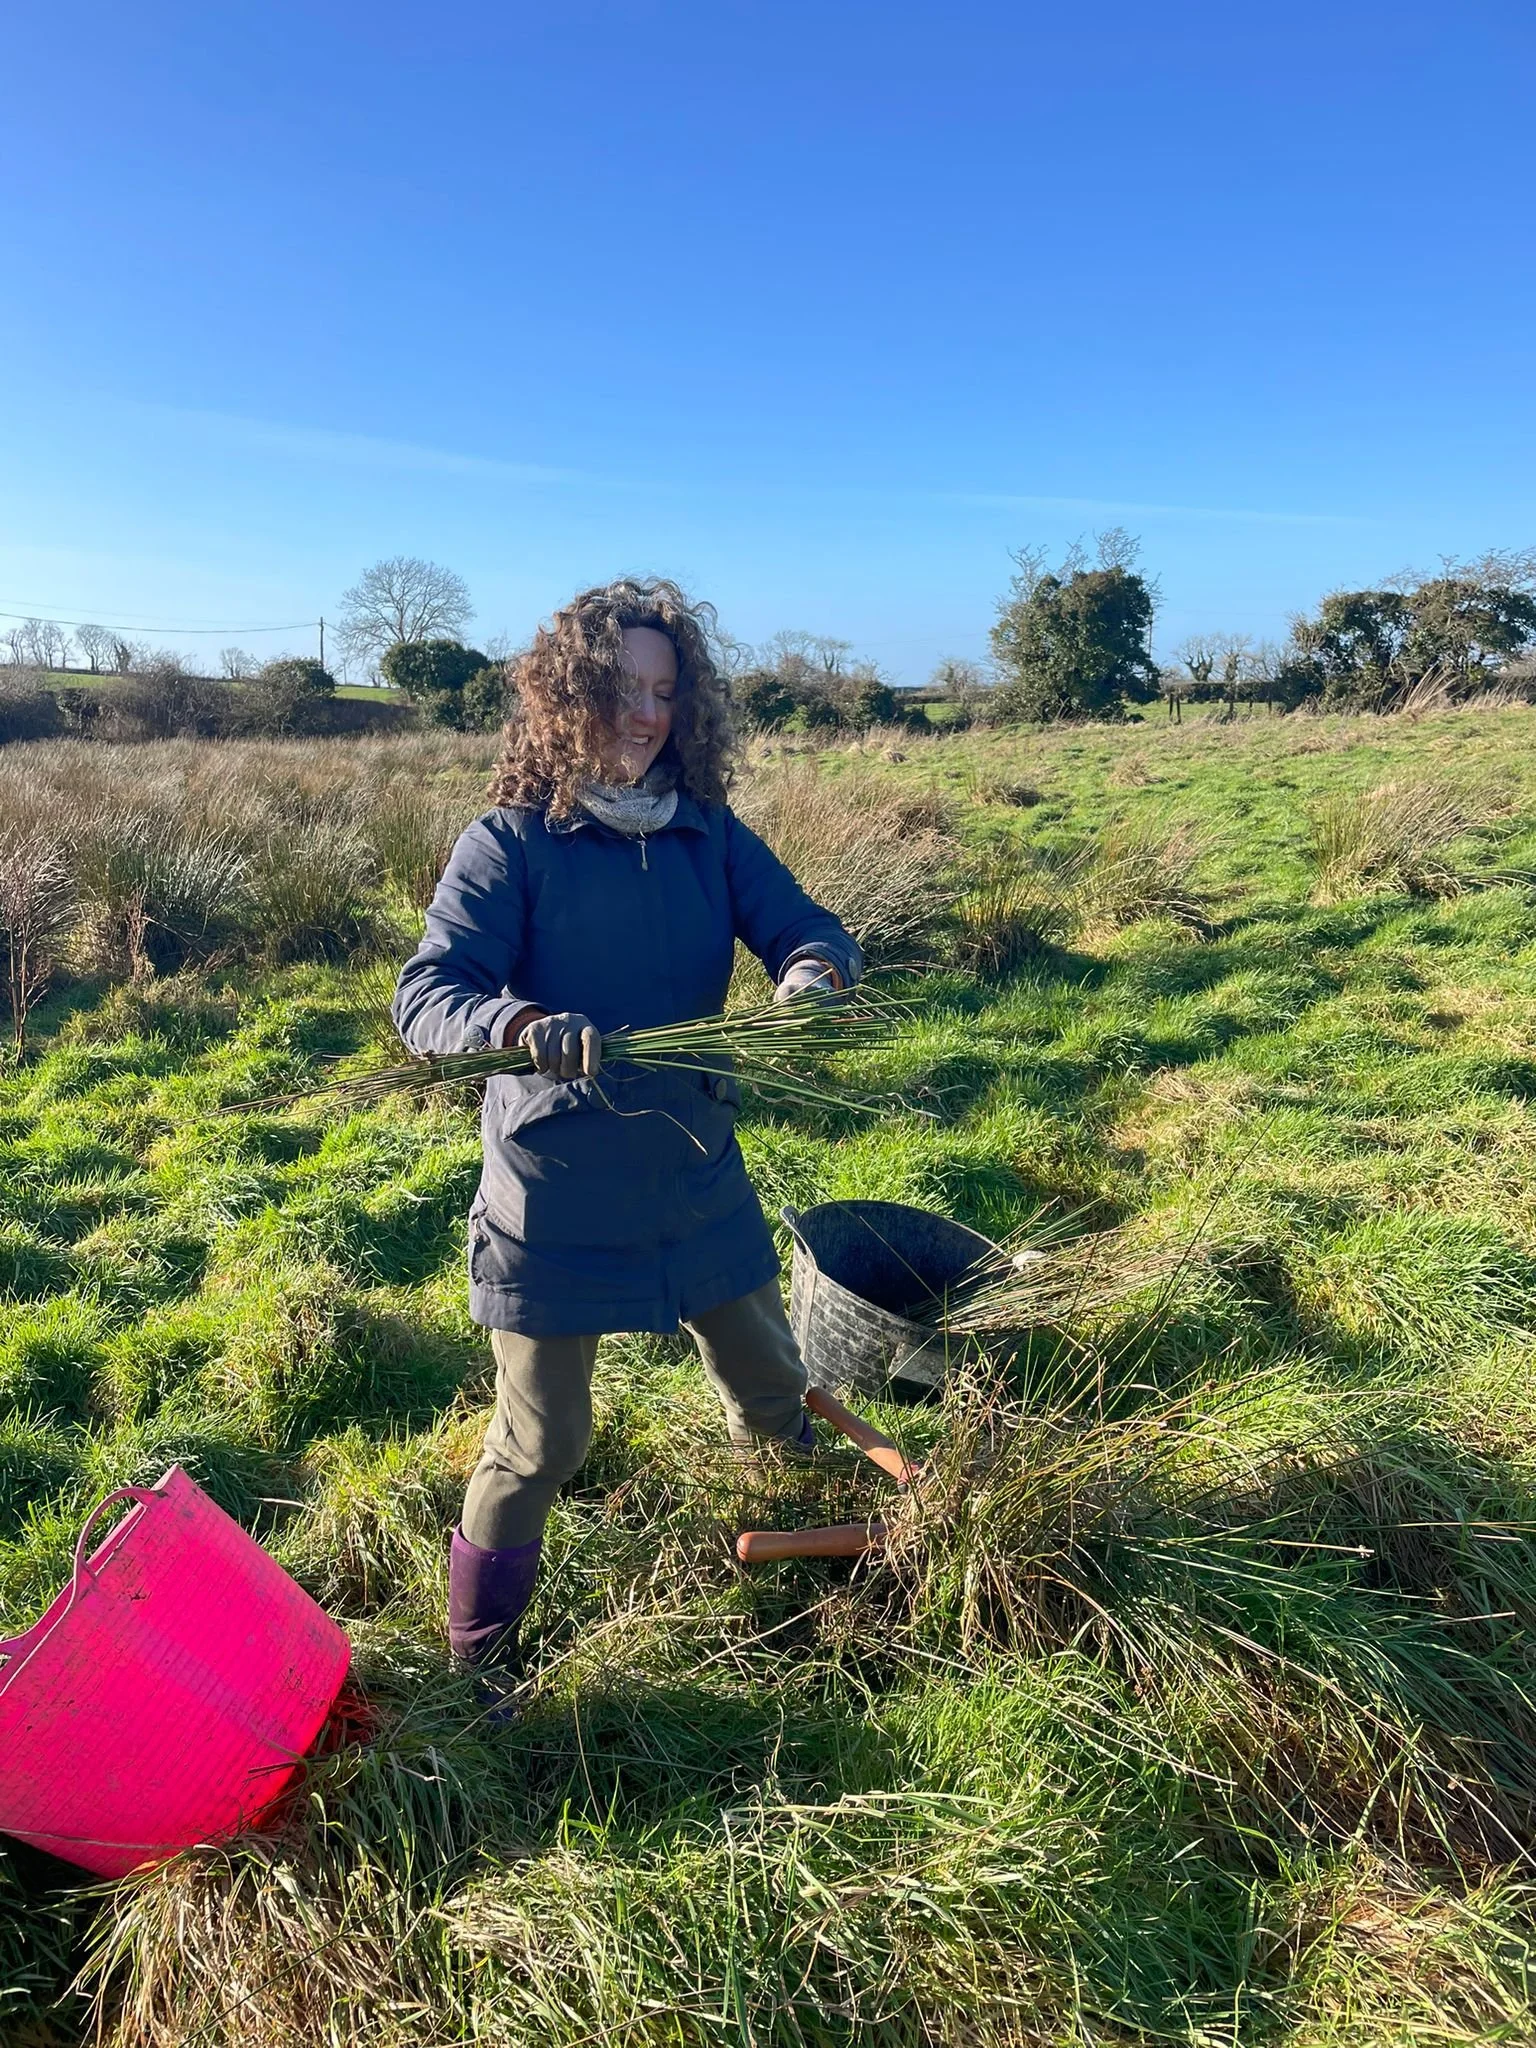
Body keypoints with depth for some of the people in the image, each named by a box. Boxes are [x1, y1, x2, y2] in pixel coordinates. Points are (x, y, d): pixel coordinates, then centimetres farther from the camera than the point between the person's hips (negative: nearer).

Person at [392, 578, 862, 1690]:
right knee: (543, 1442, 5)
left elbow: (808, 926, -1)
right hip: (556, 1201, -5)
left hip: (697, 1176, 5)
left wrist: (811, 971, -26)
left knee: (768, 1380, 24)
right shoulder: (511, 844, -12)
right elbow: (427, 992, -20)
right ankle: (477, 1660, 32)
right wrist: (527, 1027, -41)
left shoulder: (708, 833, 2)